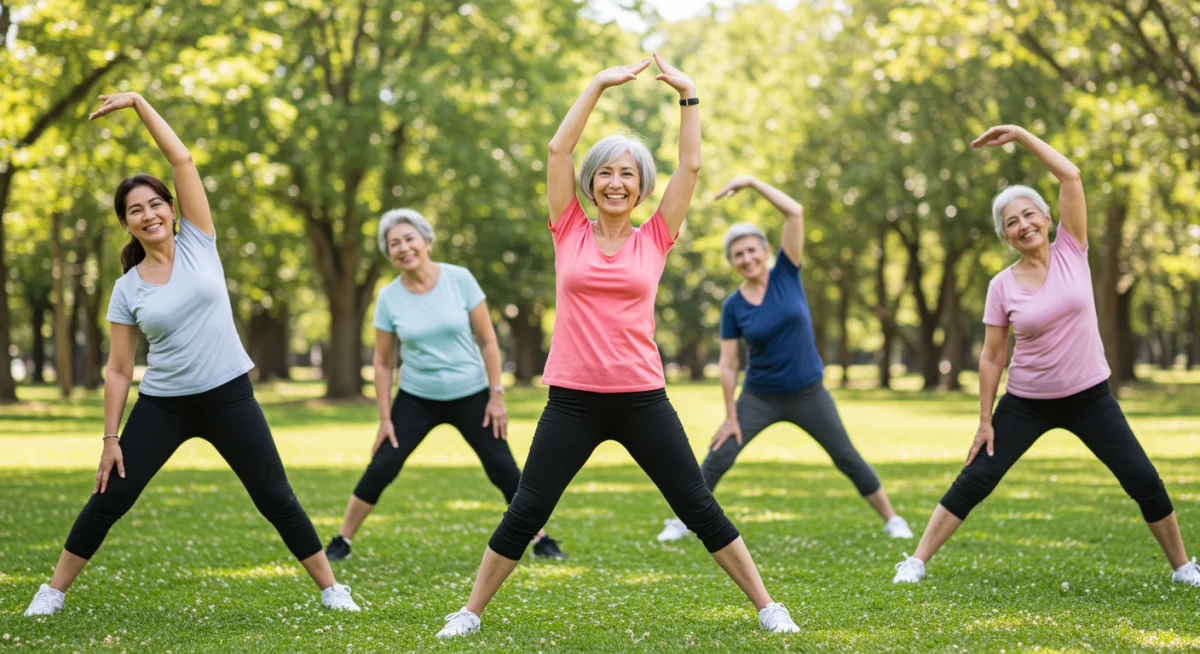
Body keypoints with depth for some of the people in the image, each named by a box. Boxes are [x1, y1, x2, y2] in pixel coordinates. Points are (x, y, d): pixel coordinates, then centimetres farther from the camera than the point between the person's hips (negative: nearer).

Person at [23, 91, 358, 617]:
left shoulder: (198, 243, -2)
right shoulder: (127, 289, 0)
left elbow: (182, 160, -8)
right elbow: (118, 370, 2)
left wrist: (138, 103, -8)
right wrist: (110, 438, -1)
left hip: (229, 396, -1)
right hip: (162, 405, 1)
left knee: (276, 498, 0)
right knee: (109, 498, 0)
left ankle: (330, 588, 9)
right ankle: (53, 591, 12)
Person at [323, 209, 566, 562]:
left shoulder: (460, 279, -11)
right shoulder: (389, 298, -7)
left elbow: (487, 340, -6)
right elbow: (383, 362, 1)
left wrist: (496, 394, -9)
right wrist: (385, 418, -1)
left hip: (471, 396, -1)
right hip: (416, 399, 1)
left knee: (504, 470, -1)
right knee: (380, 469, -5)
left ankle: (541, 540, 12)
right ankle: (341, 542, 7)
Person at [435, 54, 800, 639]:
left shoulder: (655, 239, 4)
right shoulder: (570, 233, 4)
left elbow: (691, 164, 2)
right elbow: (558, 148, -1)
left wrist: (688, 96, 1)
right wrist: (598, 85, -1)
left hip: (642, 398, 0)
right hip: (573, 399, 0)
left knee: (699, 508, 5)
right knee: (525, 513, 2)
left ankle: (766, 607, 13)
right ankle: (470, 612, 16)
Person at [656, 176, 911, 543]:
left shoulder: (786, 275, -8)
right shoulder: (733, 307, -7)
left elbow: (795, 212, -17)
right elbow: (728, 364, -5)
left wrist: (753, 183, -19)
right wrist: (731, 417, -6)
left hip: (808, 394, 0)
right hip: (759, 398, 0)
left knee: (848, 459, 4)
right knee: (717, 459, -5)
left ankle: (892, 520, 16)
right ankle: (682, 522, 10)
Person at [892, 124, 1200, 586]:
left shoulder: (1070, 251, -6)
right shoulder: (1002, 287, -7)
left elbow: (1071, 176, -15)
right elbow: (992, 357, -3)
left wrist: (1021, 135, -16)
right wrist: (985, 420, -5)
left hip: (1090, 397, 0)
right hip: (1027, 403, 0)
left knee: (1144, 482, 0)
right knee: (974, 480, -5)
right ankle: (916, 561, 2)